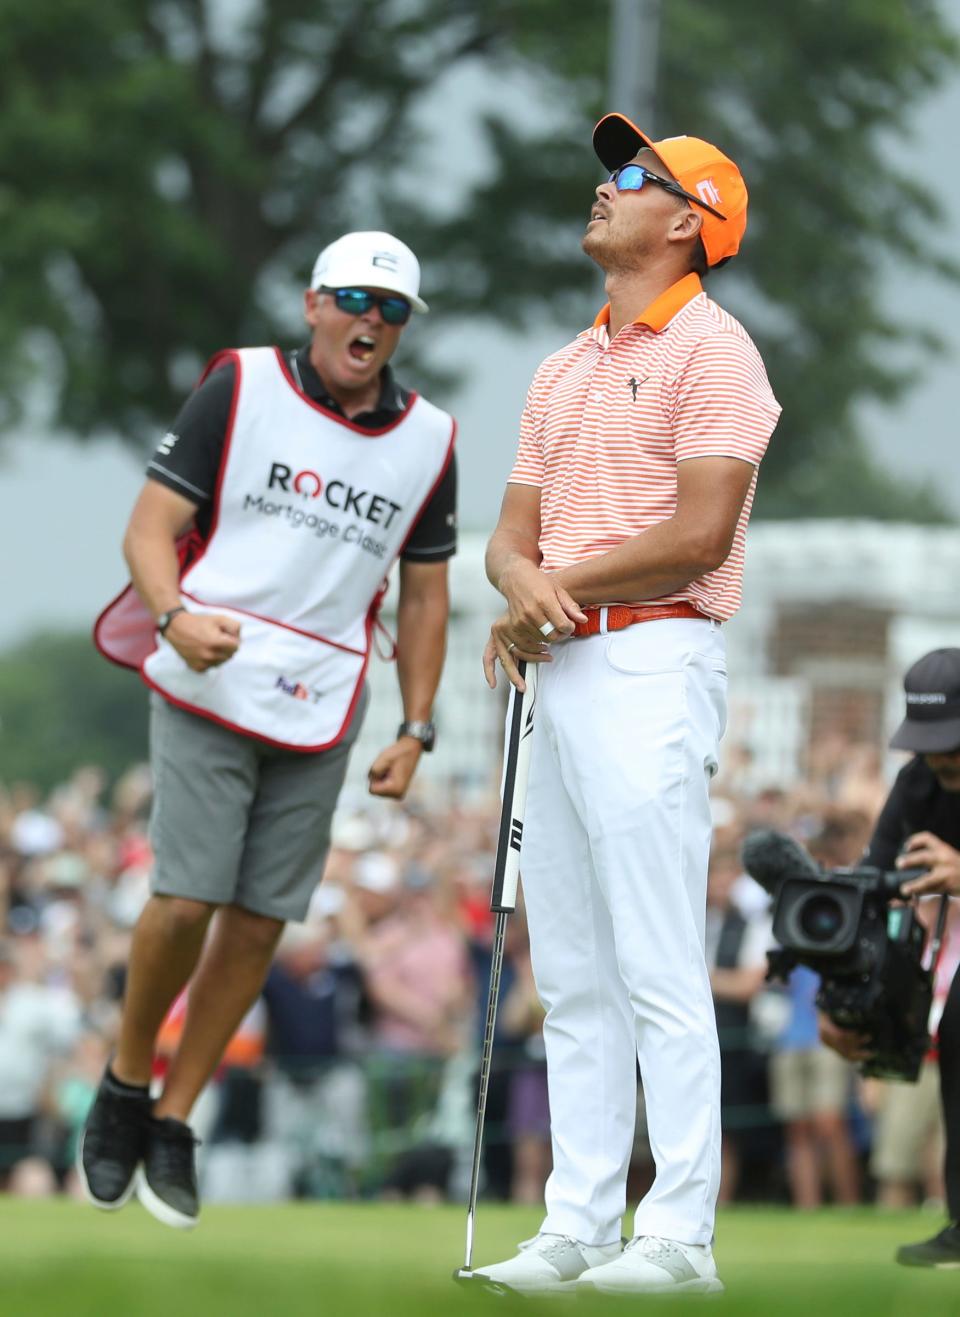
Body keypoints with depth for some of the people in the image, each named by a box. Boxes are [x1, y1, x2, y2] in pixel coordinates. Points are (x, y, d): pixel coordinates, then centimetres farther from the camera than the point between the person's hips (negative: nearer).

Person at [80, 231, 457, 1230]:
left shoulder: (427, 440, 7)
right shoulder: (239, 388, -2)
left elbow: (424, 592, 15)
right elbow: (151, 527, -4)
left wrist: (415, 730, 8)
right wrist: (176, 616, -24)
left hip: (319, 721, 3)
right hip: (207, 696, -3)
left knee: (259, 923, 1)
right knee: (187, 901, -12)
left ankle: (172, 1124, 12)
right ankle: (124, 1085, 11)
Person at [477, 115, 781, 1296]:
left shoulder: (711, 348, -5)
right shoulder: (561, 372, 21)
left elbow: (699, 535, -14)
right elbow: (513, 533, 17)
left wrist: (562, 590, -6)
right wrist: (523, 584, -7)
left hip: (652, 663, -9)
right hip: (559, 671, 9)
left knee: (657, 969, -11)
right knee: (572, 975, 7)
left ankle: (678, 1233, -11)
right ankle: (577, 1229, 10)